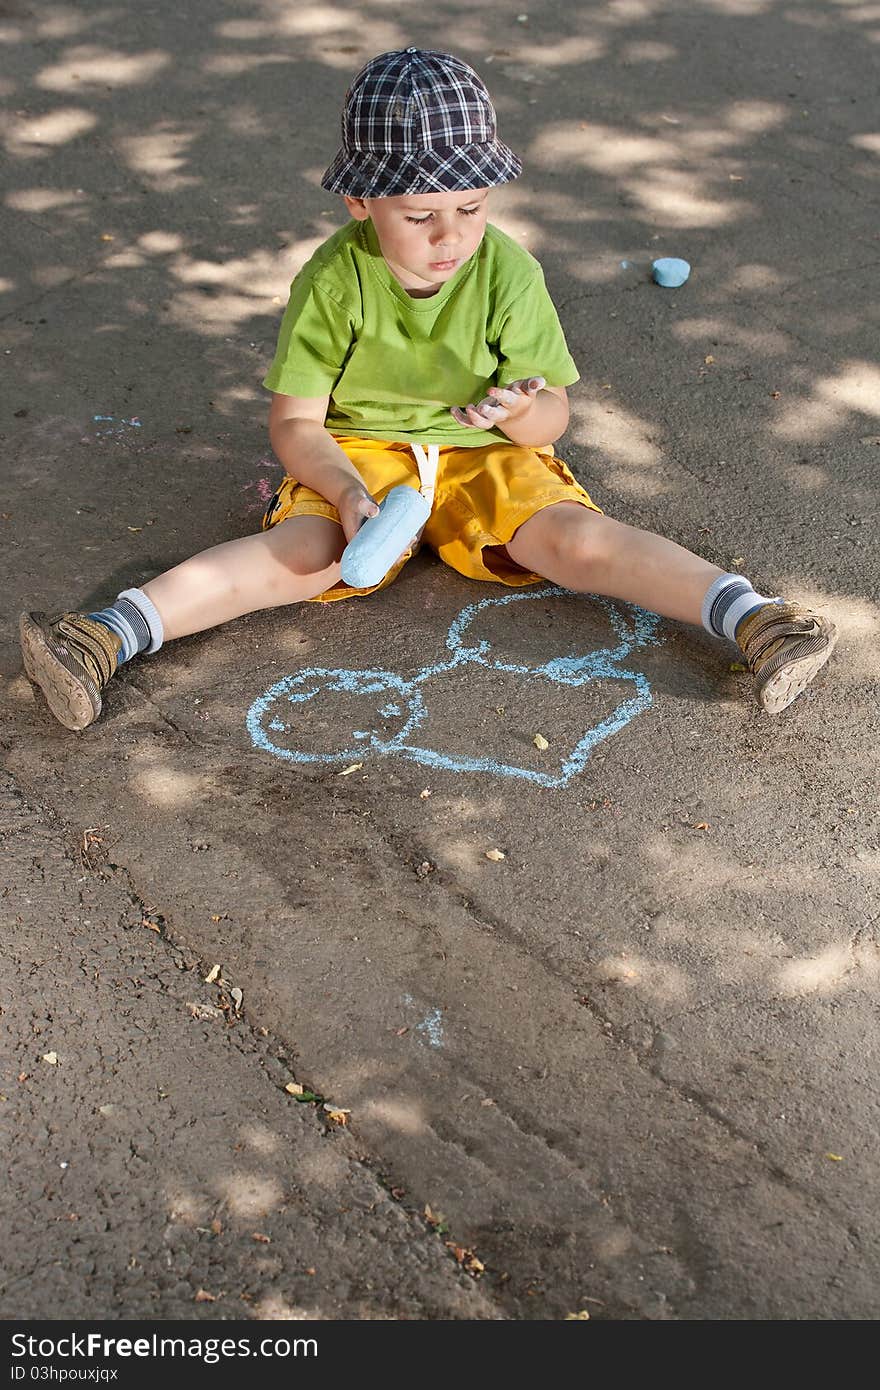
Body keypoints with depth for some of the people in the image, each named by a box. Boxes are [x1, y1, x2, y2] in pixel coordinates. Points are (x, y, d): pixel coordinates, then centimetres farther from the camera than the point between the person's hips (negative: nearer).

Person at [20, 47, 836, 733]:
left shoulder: (508, 274, -9)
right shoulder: (332, 282, -12)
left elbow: (551, 420, -4)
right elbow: (295, 423, -9)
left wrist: (519, 410, -29)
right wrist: (349, 493, -28)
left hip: (485, 456, 1)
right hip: (359, 456, -1)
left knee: (578, 539, -23)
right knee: (303, 551, -28)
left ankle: (752, 620, -28)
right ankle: (109, 638, -36)